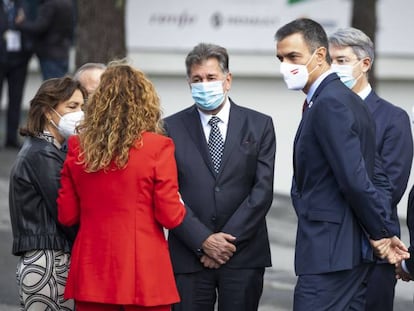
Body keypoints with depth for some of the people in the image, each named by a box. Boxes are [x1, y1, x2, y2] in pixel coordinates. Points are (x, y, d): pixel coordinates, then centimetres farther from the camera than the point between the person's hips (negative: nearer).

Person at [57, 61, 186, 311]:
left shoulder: (79, 147, 0)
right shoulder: (157, 147, -10)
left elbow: (66, 215, 6)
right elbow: (170, 216, -9)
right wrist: (180, 205, 13)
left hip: (92, 271, 3)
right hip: (143, 271, -3)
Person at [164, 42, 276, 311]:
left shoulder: (259, 125, 6)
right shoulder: (172, 128, 5)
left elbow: (263, 189, -1)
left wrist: (229, 239, -8)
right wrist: (203, 241, -10)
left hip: (243, 255, 0)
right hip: (189, 256, 0)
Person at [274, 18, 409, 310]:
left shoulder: (329, 103, -16)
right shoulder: (348, 99, 16)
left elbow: (355, 180, -20)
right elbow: (368, 178, 15)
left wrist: (379, 233, -9)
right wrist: (382, 232, 10)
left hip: (329, 252, -10)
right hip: (353, 252, 10)